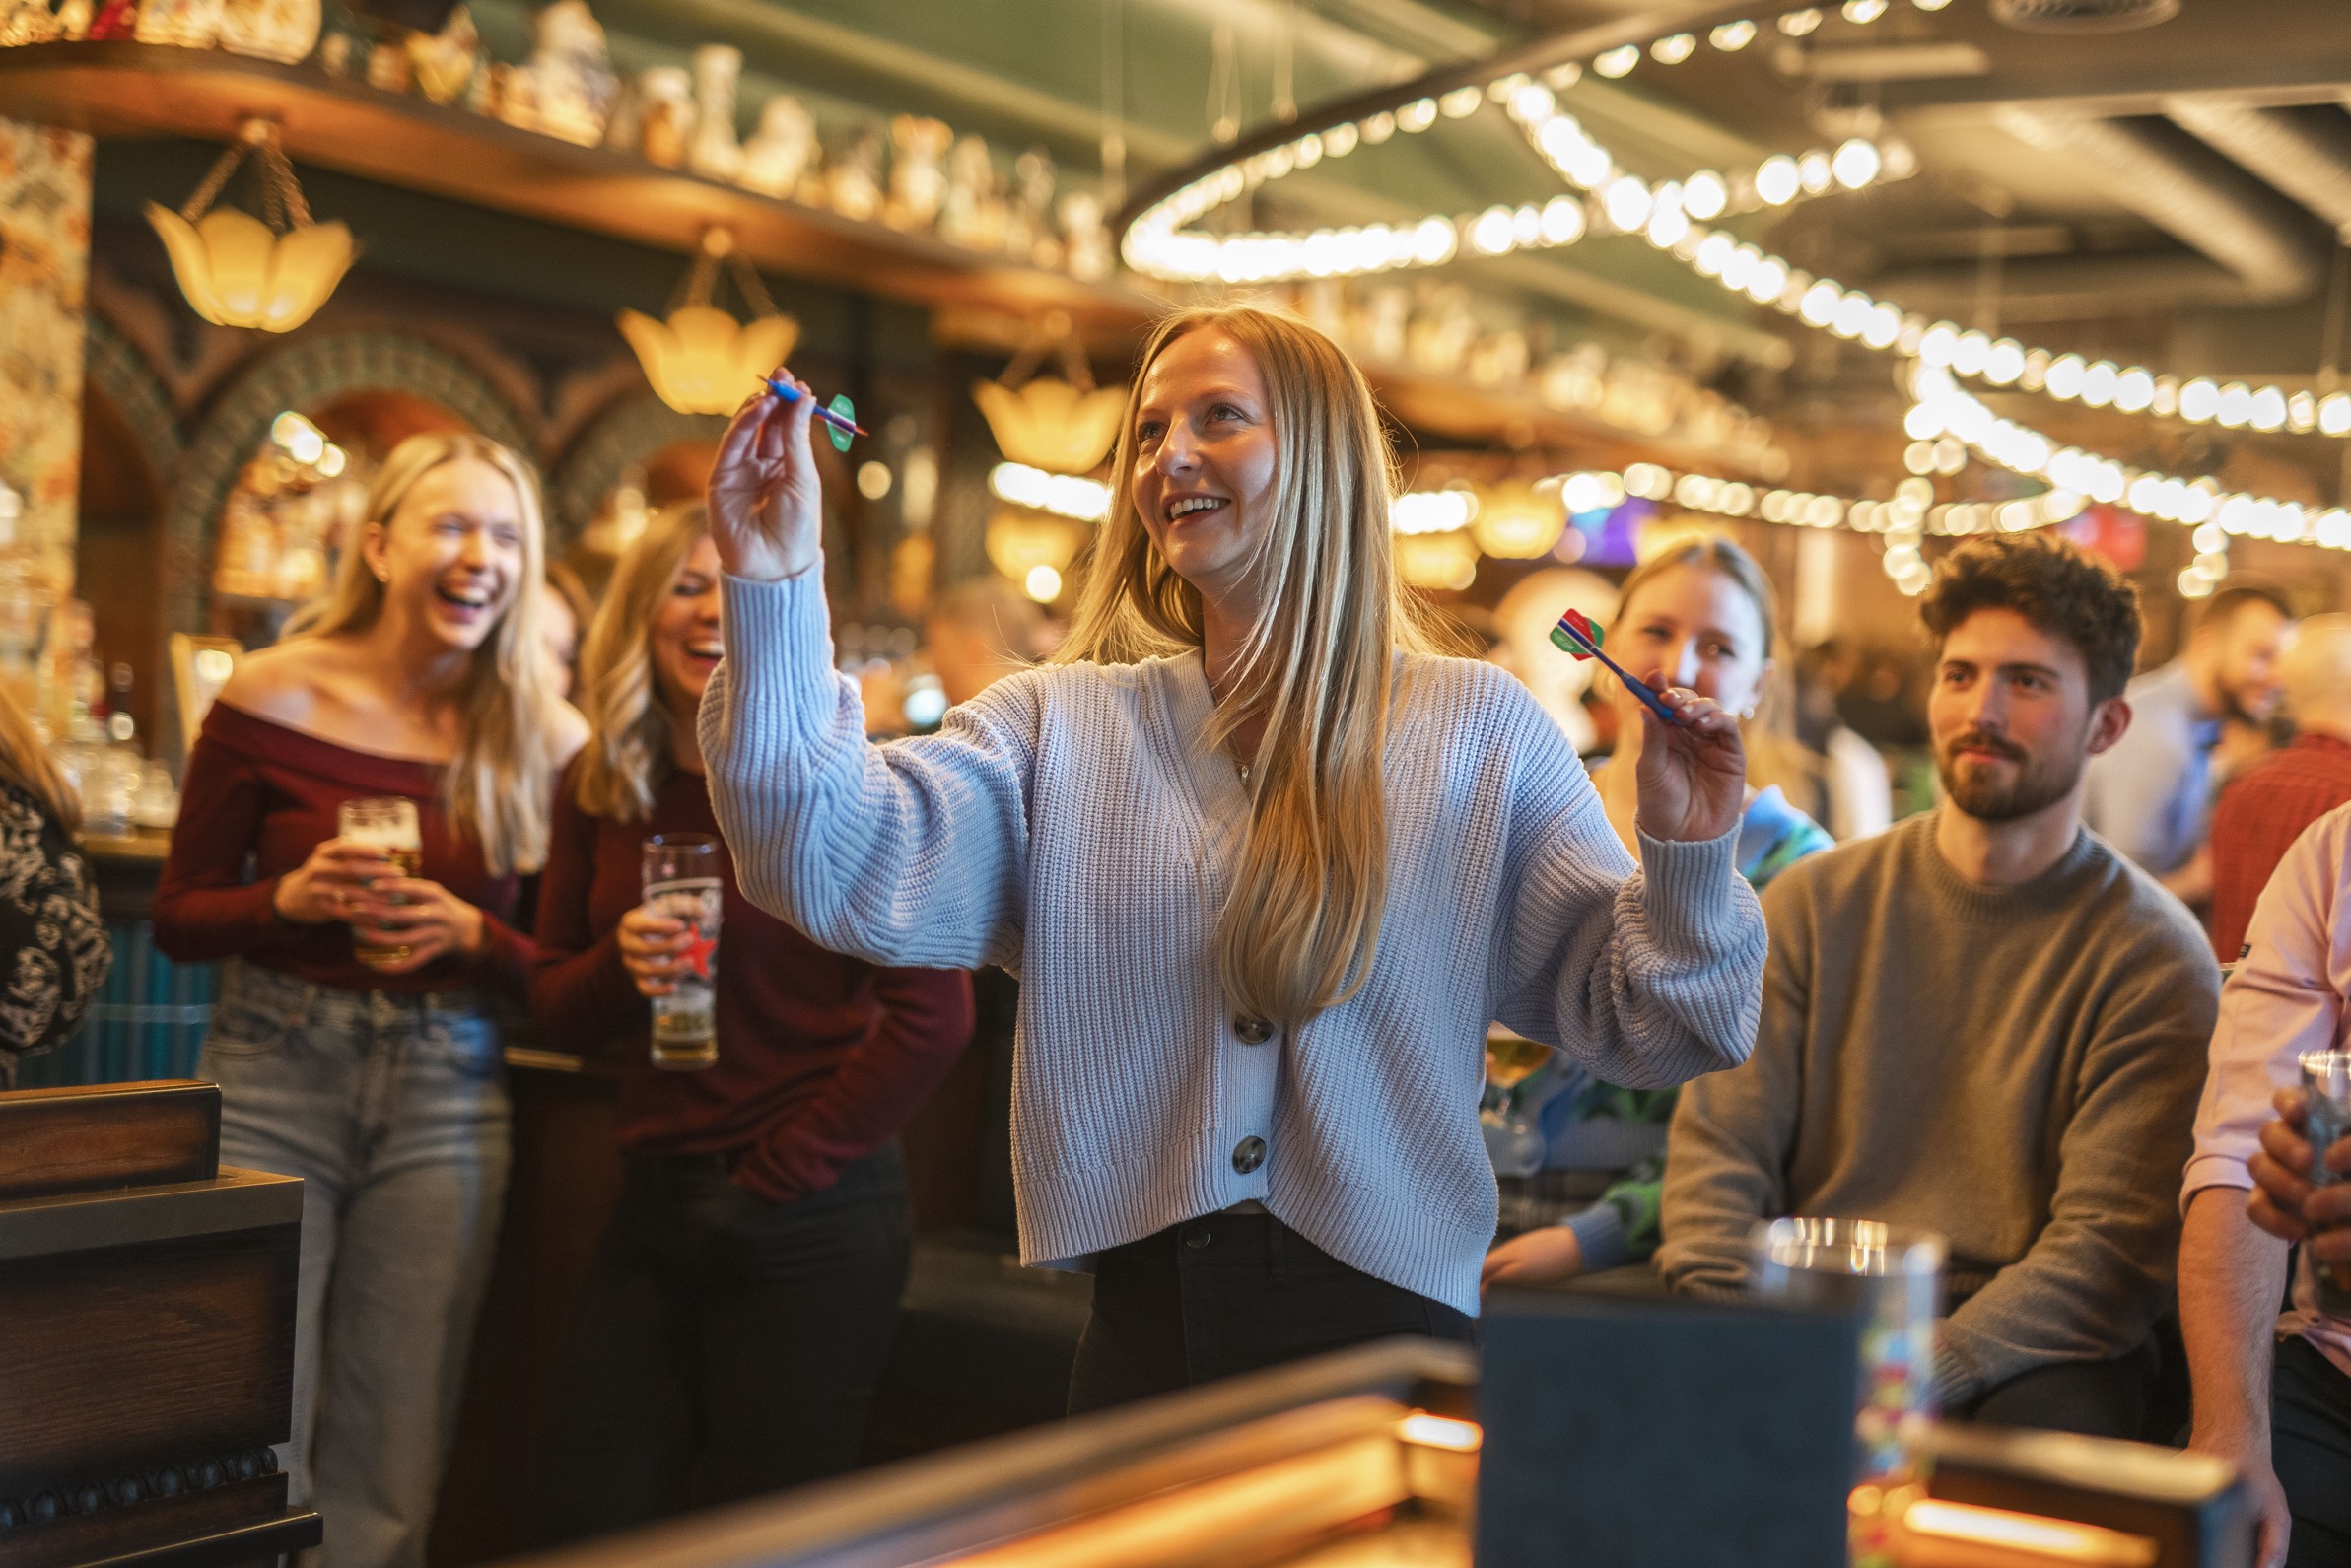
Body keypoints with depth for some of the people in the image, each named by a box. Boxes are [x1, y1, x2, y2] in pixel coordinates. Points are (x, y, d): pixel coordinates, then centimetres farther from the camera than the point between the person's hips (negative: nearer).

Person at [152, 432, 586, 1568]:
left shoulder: (544, 740, -1)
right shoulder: (272, 697, -3)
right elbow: (177, 917, 2)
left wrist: (473, 936, -16)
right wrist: (292, 900, -16)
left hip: (448, 1096, 1)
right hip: (272, 1078, -1)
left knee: (391, 1466, 7)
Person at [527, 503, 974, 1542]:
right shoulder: (599, 793, 7)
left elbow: (933, 1014, -13)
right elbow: (555, 1007, 13)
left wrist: (781, 1173, -11)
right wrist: (620, 969, -10)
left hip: (812, 1226, -5)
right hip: (651, 1209, 5)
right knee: (581, 1527, 6)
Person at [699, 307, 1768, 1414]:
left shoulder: (1479, 731, 2)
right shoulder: (1060, 726, 3)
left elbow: (1630, 1021, 3)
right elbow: (844, 873, -12)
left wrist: (1687, 856, -15)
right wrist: (774, 594, -19)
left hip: (1384, 1325, -1)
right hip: (1144, 1333, 1)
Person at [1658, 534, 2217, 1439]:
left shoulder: (2154, 958, 0)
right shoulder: (1815, 903, 10)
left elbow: (2116, 1241, -10)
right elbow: (1716, 1143, 4)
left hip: (2023, 1354, -1)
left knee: (2054, 1420, -36)